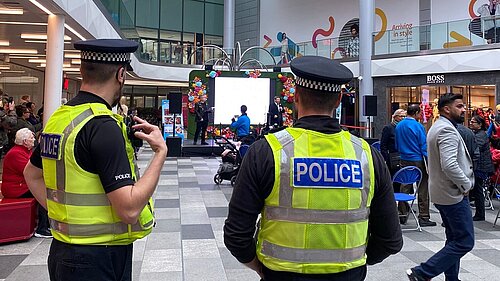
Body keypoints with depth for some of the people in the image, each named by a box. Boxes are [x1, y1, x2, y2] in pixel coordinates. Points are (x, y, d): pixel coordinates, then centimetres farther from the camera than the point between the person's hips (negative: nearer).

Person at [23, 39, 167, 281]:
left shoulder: (58, 118, 4)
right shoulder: (103, 126, -22)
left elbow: (31, 174, 20)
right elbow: (129, 209, -26)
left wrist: (62, 211, 12)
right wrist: (160, 153, -17)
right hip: (98, 261, -8)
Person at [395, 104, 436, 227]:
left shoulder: (399, 126, 5)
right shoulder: (418, 126, -12)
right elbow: (424, 146, -11)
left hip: (404, 160, 6)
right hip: (418, 161, -6)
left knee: (405, 187, 12)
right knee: (423, 189, 1)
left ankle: (403, 215, 17)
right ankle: (423, 217, 3)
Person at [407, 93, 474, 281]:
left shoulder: (437, 127, 15)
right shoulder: (447, 130, -18)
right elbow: (450, 165, -30)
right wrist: (466, 184, -16)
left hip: (442, 193, 11)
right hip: (453, 194, -11)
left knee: (454, 239, 17)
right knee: (465, 242, -5)